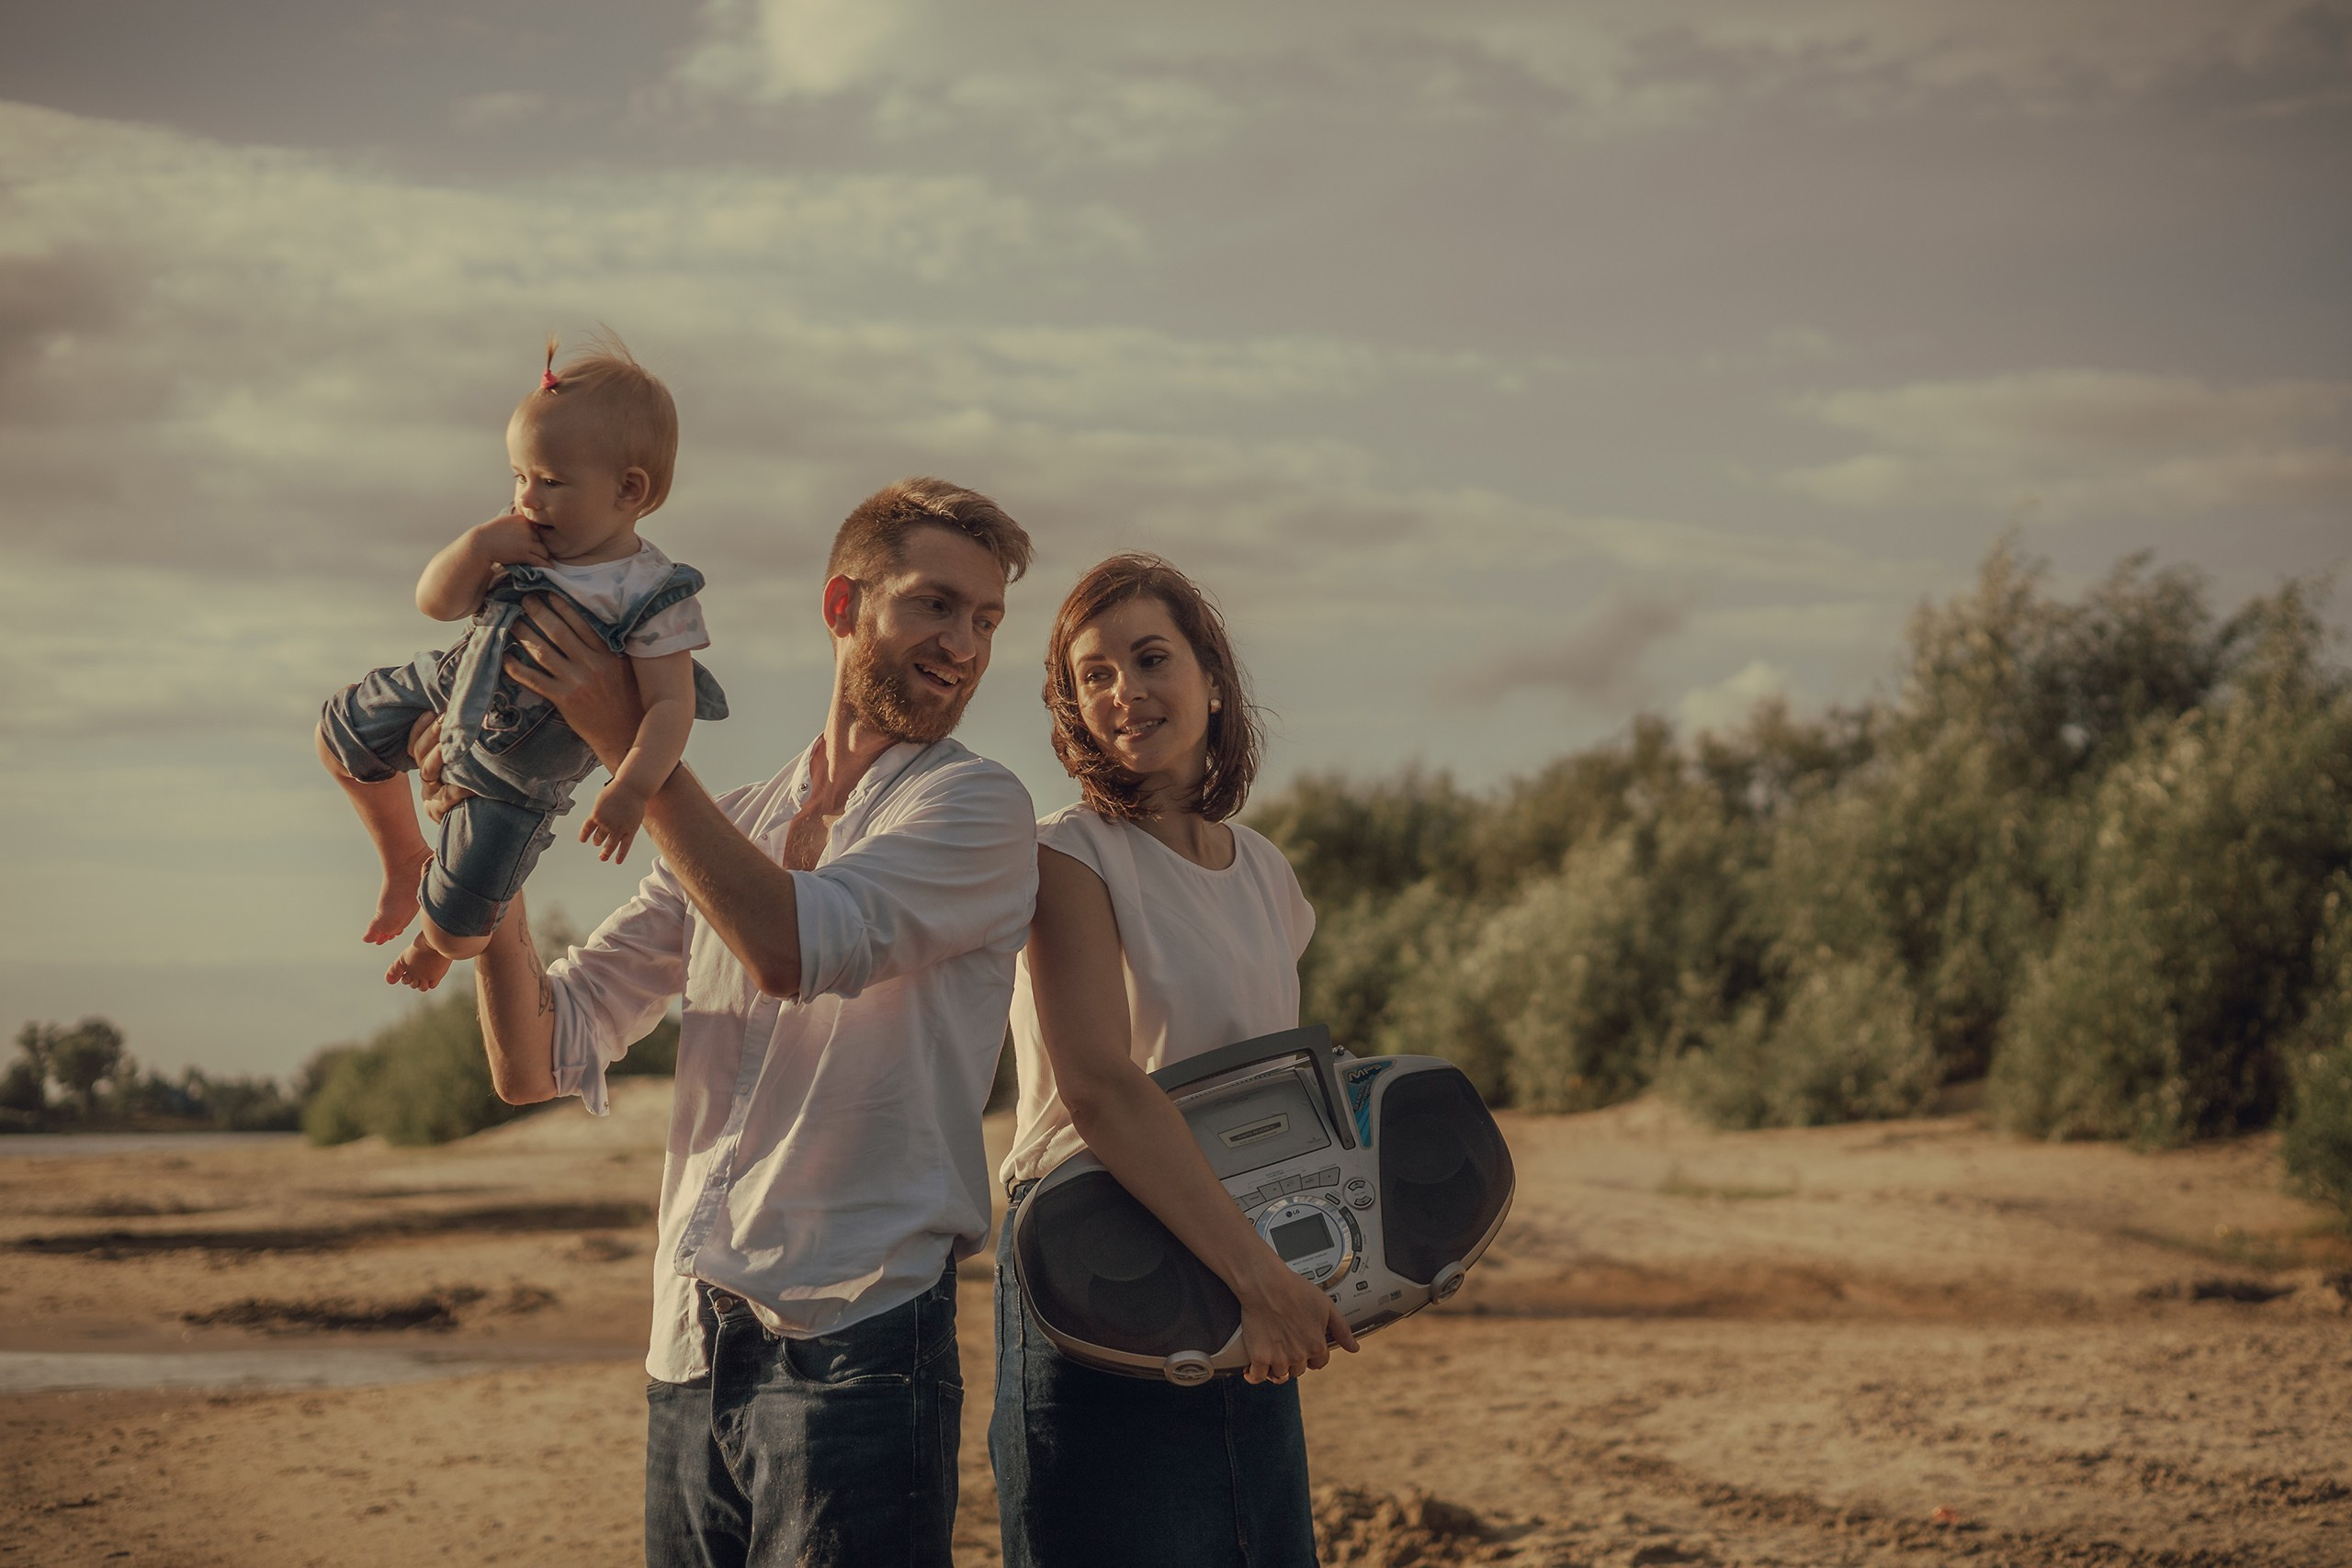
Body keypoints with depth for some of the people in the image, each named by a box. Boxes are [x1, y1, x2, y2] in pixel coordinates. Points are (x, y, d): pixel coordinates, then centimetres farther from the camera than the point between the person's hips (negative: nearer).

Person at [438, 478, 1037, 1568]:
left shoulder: (976, 806, -2)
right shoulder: (726, 833, 15)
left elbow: (796, 945, -20)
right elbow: (537, 1062, 11)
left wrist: (629, 739, -14)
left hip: (854, 1344, -5)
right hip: (688, 1354, 5)